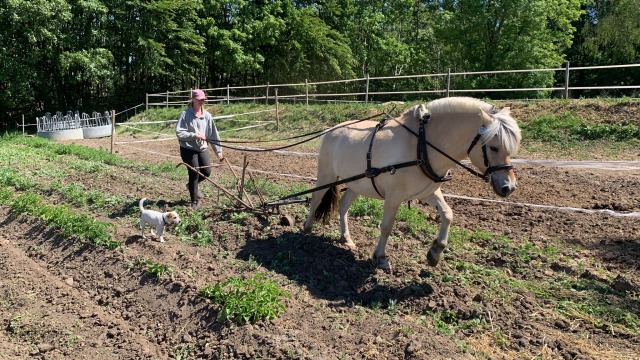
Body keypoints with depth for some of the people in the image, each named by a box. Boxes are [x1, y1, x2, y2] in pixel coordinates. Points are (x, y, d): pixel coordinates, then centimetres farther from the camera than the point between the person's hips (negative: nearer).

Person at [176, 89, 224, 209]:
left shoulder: (207, 115, 1)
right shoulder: (186, 114, -11)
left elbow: (213, 134, 1)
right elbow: (179, 132, -15)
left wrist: (218, 151, -3)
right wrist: (195, 135, -23)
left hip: (202, 148, 5)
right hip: (188, 149, -5)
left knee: (207, 172, 1)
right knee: (194, 173, -4)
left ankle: (192, 185, 35)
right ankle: (194, 201, 15)